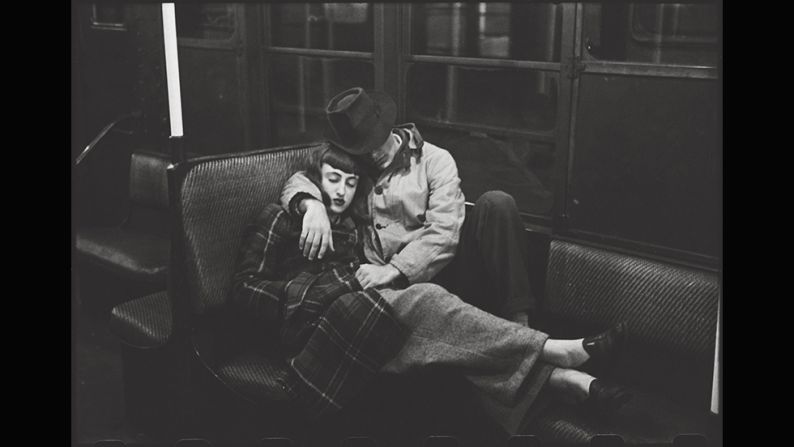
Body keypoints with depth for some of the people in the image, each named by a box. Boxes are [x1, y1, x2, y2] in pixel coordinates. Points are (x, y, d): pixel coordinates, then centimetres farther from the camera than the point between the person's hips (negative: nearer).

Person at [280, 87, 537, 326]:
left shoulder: (435, 160, 5)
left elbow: (444, 232, -8)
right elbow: (296, 182, 4)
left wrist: (392, 270, -19)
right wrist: (311, 204, -22)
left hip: (437, 273, -1)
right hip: (389, 288, 1)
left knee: (495, 204, -24)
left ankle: (517, 321, -22)